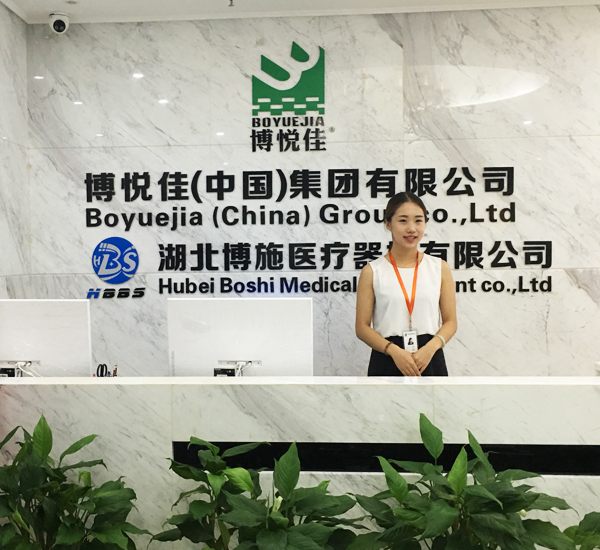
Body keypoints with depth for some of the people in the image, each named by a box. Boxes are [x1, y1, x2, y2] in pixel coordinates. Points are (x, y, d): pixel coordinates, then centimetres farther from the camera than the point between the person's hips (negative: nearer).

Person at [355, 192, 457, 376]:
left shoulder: (440, 268, 3)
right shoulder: (372, 271, -2)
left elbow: (450, 321, 4)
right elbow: (362, 327, -2)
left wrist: (430, 347, -14)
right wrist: (393, 350, -17)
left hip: (429, 362, 2)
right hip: (387, 363, -1)